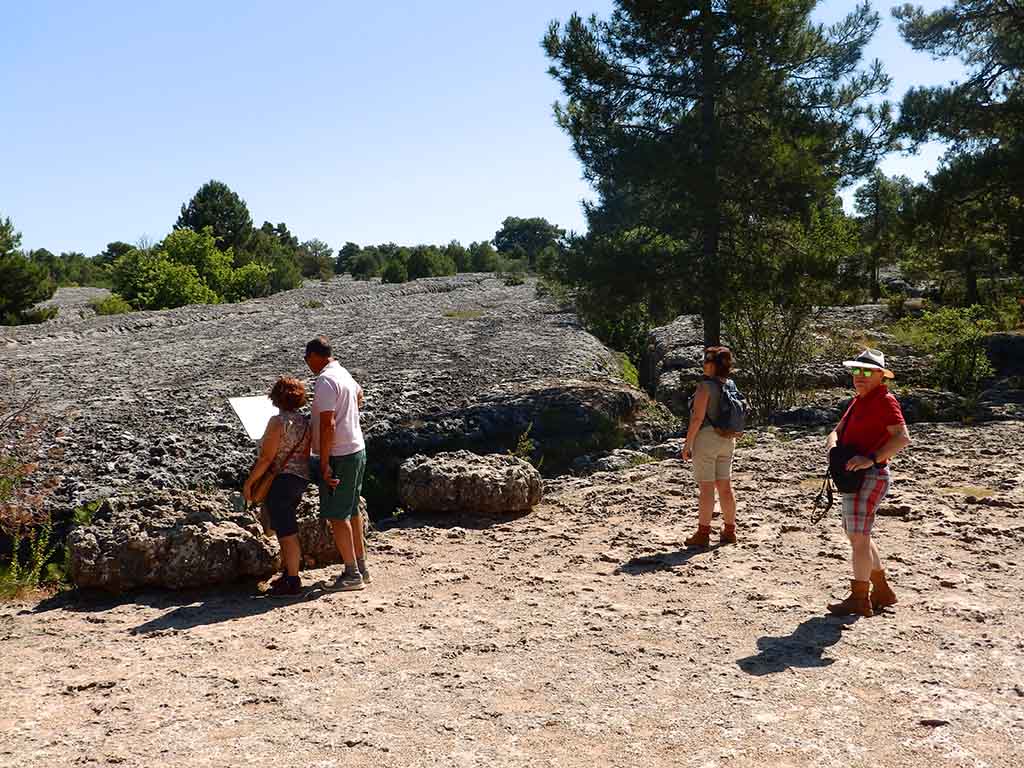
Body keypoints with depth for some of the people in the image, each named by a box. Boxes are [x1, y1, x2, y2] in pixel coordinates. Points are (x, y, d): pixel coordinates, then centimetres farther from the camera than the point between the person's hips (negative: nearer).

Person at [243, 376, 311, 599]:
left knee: (287, 532, -4)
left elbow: (266, 458, -17)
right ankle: (288, 574, 28)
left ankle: (293, 584, 1)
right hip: (301, 479, 9)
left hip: (281, 481, -9)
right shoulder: (305, 422, 7)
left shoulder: (278, 422, -15)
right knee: (285, 528, 21)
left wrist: (249, 482, -9)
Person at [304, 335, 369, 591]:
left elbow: (327, 425, -24)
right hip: (357, 449, 10)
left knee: (337, 516, -2)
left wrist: (324, 464, -22)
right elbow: (359, 393, 35)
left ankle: (352, 574, 3)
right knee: (352, 511, 16)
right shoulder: (344, 374, 12)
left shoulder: (326, 380, -18)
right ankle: (361, 568, 24)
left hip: (339, 456, -9)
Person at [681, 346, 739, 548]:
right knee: (725, 487, 12)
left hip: (706, 438, -7)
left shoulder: (705, 386, -14)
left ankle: (703, 533, 0)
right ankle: (729, 531, 19)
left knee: (706, 488, -4)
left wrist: (687, 444, -12)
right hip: (727, 440, 7)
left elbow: (697, 418, -18)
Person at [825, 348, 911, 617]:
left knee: (859, 536, -7)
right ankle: (882, 591, 28)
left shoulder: (885, 400, -11)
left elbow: (902, 438, -23)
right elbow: (837, 430, 16)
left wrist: (872, 458, -30)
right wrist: (832, 444, -6)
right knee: (856, 535, 16)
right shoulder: (859, 401, 19)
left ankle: (859, 600, 0)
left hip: (868, 476, -10)